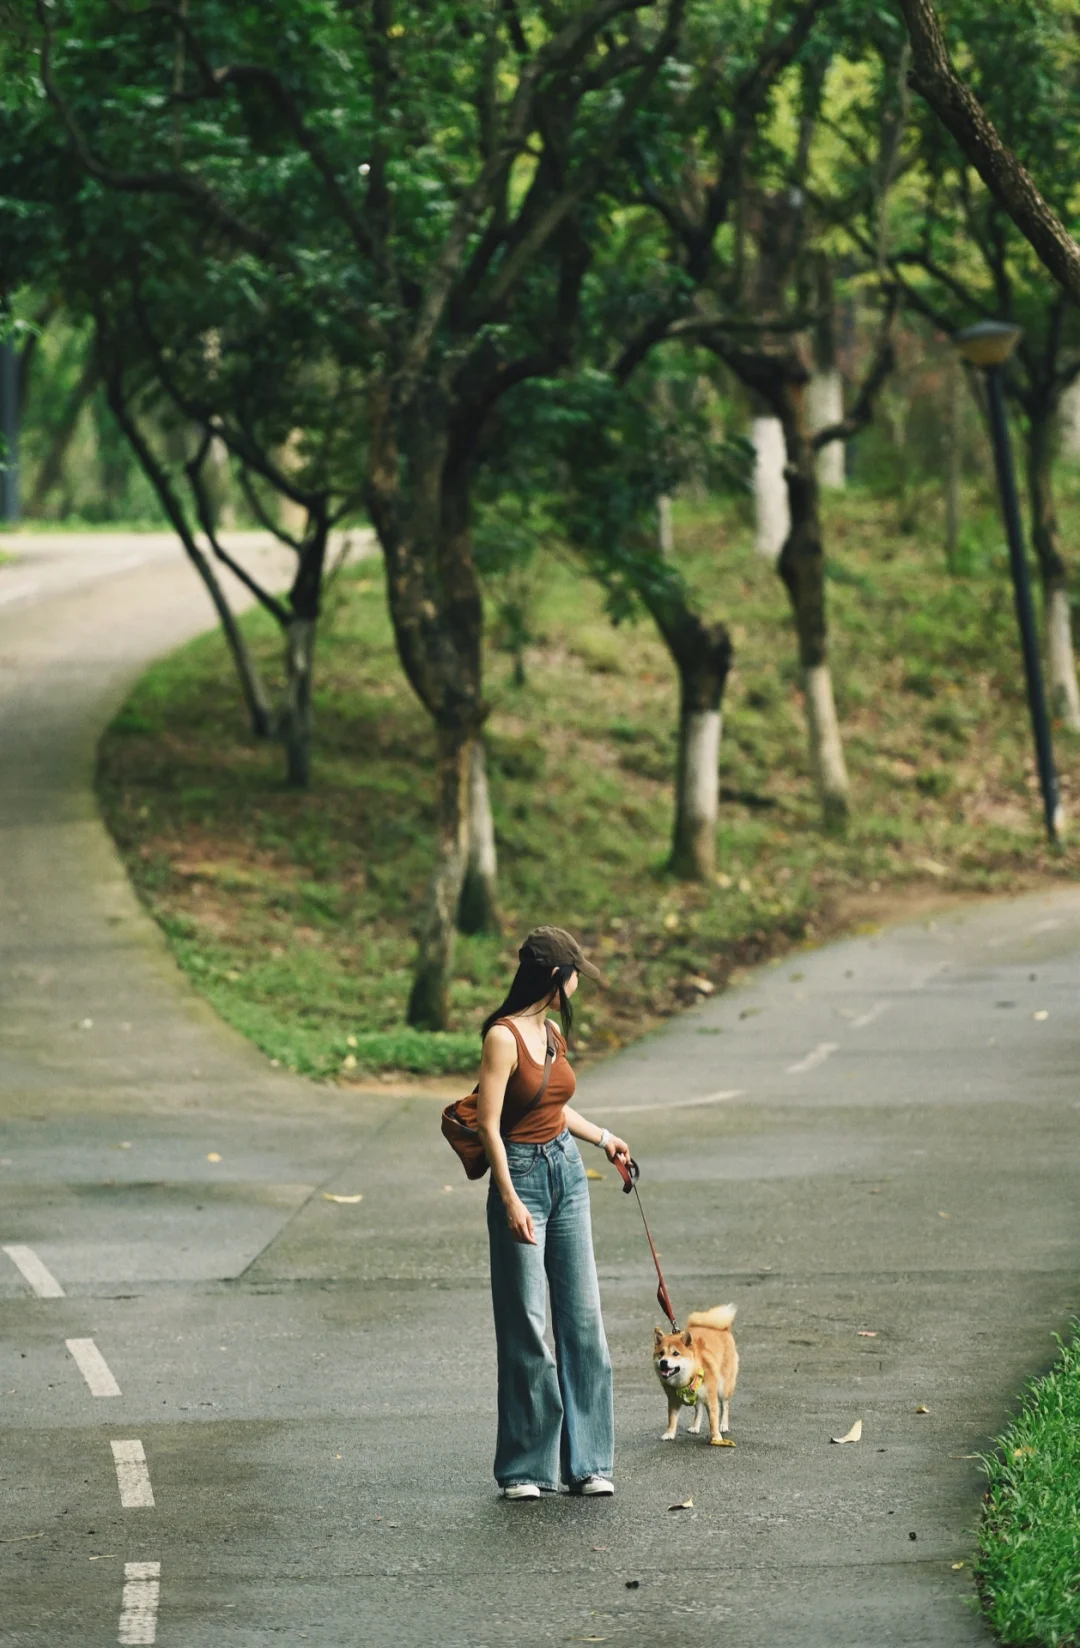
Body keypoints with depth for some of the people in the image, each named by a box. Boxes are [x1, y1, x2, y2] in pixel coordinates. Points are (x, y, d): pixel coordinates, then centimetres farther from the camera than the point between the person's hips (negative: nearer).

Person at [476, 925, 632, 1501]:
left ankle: (585, 1462, 12)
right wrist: (511, 1200, -20)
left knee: (582, 1319, 6)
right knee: (525, 1328, -2)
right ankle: (523, 1469, 7)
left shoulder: (554, 1033, 9)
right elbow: (488, 1124, -16)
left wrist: (603, 1138, 37)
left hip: (568, 1173, 7)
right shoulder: (504, 1036, -14)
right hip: (522, 1176, -7)